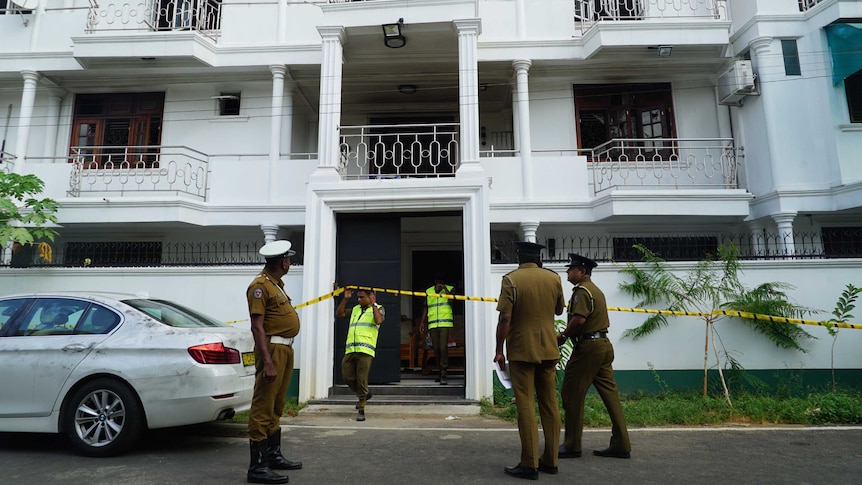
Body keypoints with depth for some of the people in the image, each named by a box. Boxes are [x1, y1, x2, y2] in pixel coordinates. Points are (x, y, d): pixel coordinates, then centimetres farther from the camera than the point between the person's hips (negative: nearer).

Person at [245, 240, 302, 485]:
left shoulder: (276, 284, 16)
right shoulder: (260, 285, -14)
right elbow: (257, 327, -19)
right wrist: (267, 362, -24)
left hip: (286, 349, 10)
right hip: (273, 348, -10)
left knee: (276, 407, 18)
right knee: (262, 408, -4)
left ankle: (273, 455, 30)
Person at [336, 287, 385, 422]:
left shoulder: (378, 309, 8)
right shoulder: (355, 309, 24)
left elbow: (378, 320, -11)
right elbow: (339, 313, 21)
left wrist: (373, 304, -8)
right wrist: (345, 299, 12)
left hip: (365, 350, -6)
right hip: (350, 350, 6)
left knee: (362, 380, -6)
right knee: (348, 378, 6)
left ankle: (361, 410, 5)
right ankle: (364, 395, 32)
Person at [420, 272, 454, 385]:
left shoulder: (450, 289, 6)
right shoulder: (428, 291, 13)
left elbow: (452, 301, -12)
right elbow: (426, 308, 16)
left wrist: (445, 288, -16)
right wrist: (422, 322, 11)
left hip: (445, 322, -3)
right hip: (432, 324, 4)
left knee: (443, 348, -13)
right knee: (436, 349, 7)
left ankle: (444, 375, -12)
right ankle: (441, 372, 22)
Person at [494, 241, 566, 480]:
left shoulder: (511, 279, -10)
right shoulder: (554, 278, 3)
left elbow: (505, 318, -15)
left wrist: (499, 350, -8)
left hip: (521, 350, -4)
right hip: (548, 349, 5)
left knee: (526, 406, 1)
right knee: (550, 405, 12)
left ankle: (530, 464, 4)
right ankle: (550, 460, 20)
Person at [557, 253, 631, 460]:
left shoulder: (582, 290, -12)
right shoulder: (596, 290, 19)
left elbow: (579, 319, -24)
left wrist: (563, 336, -9)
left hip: (587, 347, -10)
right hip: (603, 344, 10)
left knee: (572, 394, -1)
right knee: (609, 393, 10)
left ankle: (572, 445, 6)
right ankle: (621, 445, 14)